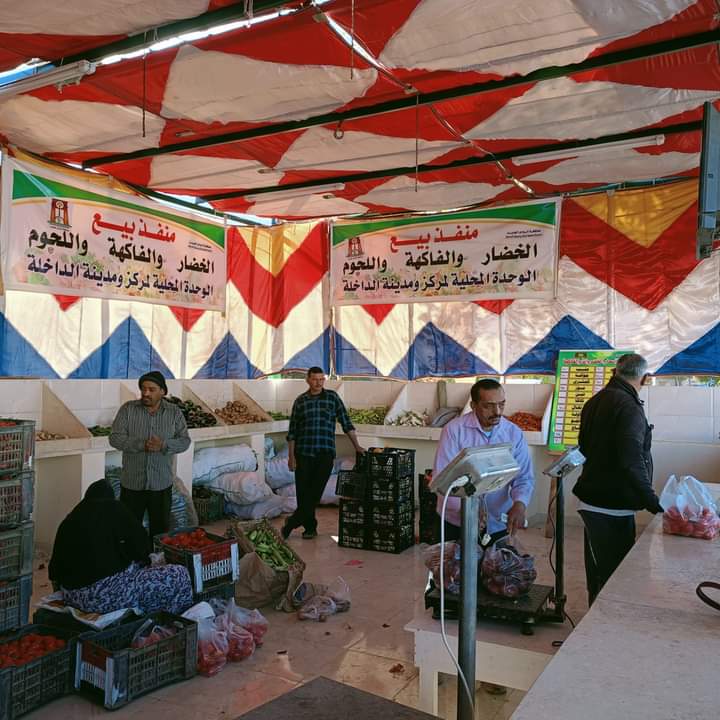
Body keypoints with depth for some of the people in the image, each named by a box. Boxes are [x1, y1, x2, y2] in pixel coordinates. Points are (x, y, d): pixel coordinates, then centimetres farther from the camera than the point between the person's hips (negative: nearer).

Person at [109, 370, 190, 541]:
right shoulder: (128, 409, -4)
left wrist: (164, 445, -23)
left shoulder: (174, 412, -1)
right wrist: (142, 444, -24)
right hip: (132, 482, -1)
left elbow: (185, 441, -3)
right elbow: (115, 438, -10)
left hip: (162, 483, 1)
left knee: (160, 528, 14)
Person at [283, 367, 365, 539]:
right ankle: (310, 527, 18)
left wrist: (356, 445, -3)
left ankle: (292, 523, 8)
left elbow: (346, 423, 4)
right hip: (303, 453, 1)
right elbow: (292, 431, 8)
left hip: (325, 453, -1)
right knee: (303, 492, 2)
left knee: (315, 492, -5)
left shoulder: (332, 397, 5)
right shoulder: (300, 401, 7)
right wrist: (291, 456, 2)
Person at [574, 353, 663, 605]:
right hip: (613, 508, -9)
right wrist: (652, 502, -19)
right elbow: (632, 462, -26)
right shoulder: (629, 407, -19)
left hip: (592, 502, 9)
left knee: (598, 575, 19)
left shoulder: (594, 402, 10)